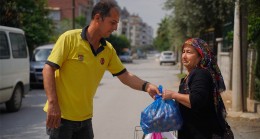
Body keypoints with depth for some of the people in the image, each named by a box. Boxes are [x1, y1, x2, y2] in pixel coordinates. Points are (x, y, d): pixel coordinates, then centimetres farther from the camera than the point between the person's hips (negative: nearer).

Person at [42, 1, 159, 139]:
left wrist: (146, 86, -10)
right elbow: (48, 69, -13)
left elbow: (125, 76, 9)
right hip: (61, 115, -5)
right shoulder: (69, 38, -12)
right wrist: (52, 104, -21)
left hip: (84, 117, 6)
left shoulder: (108, 50, 4)